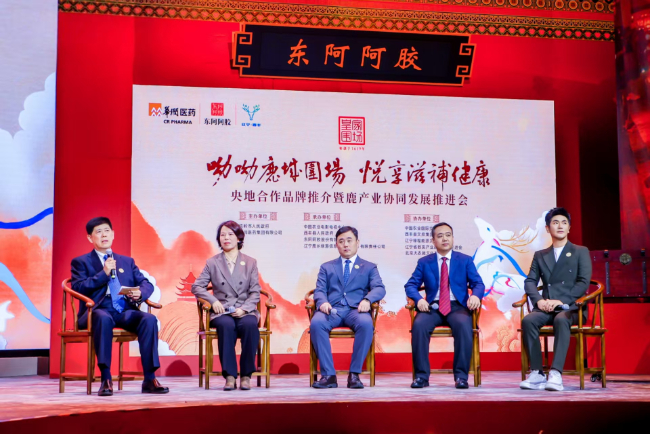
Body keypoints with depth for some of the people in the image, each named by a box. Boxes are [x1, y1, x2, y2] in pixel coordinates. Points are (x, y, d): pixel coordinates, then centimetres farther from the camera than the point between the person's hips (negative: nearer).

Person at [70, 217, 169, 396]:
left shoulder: (127, 261, 26)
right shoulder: (81, 262, 15)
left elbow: (147, 284, 17)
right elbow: (78, 288, -1)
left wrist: (140, 293, -7)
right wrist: (103, 273, -9)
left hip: (125, 311, 3)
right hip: (98, 310, -3)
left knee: (149, 319, -28)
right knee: (103, 318, -40)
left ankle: (149, 379, -28)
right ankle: (106, 378, -37)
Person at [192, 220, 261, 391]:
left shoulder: (250, 262, 12)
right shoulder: (212, 263, 12)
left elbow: (255, 292, 6)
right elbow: (196, 287, 7)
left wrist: (244, 308, -13)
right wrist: (213, 300, -11)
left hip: (245, 311, 0)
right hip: (221, 312, 0)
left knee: (250, 325, -35)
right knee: (227, 325, -36)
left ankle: (246, 375, -25)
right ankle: (229, 375, -32)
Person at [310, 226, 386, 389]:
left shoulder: (369, 267, 21)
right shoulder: (326, 267, 26)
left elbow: (379, 288, 4)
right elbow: (319, 290, 12)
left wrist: (367, 299, -18)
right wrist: (323, 302, -12)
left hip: (356, 309, -1)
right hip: (332, 309, 1)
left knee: (366, 323, -37)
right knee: (316, 323, -34)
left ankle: (354, 374, -28)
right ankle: (328, 375, -29)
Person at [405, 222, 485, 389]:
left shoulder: (466, 260, 11)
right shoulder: (424, 262, 12)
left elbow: (478, 284, 6)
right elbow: (410, 285, 7)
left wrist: (475, 295, -19)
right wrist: (419, 299, -16)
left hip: (457, 306, 0)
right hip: (433, 307, 1)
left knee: (464, 325, -35)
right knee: (419, 325, -32)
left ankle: (461, 376, -26)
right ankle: (421, 376, -24)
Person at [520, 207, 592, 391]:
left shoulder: (581, 252, 11)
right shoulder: (540, 255, 20)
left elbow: (583, 282, -1)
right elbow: (530, 282, 11)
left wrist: (561, 301, -14)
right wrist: (539, 301, -10)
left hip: (570, 307, -3)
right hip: (546, 307, 3)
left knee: (561, 320, -38)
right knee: (528, 320, -30)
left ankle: (556, 374, -43)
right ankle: (537, 374, -29)